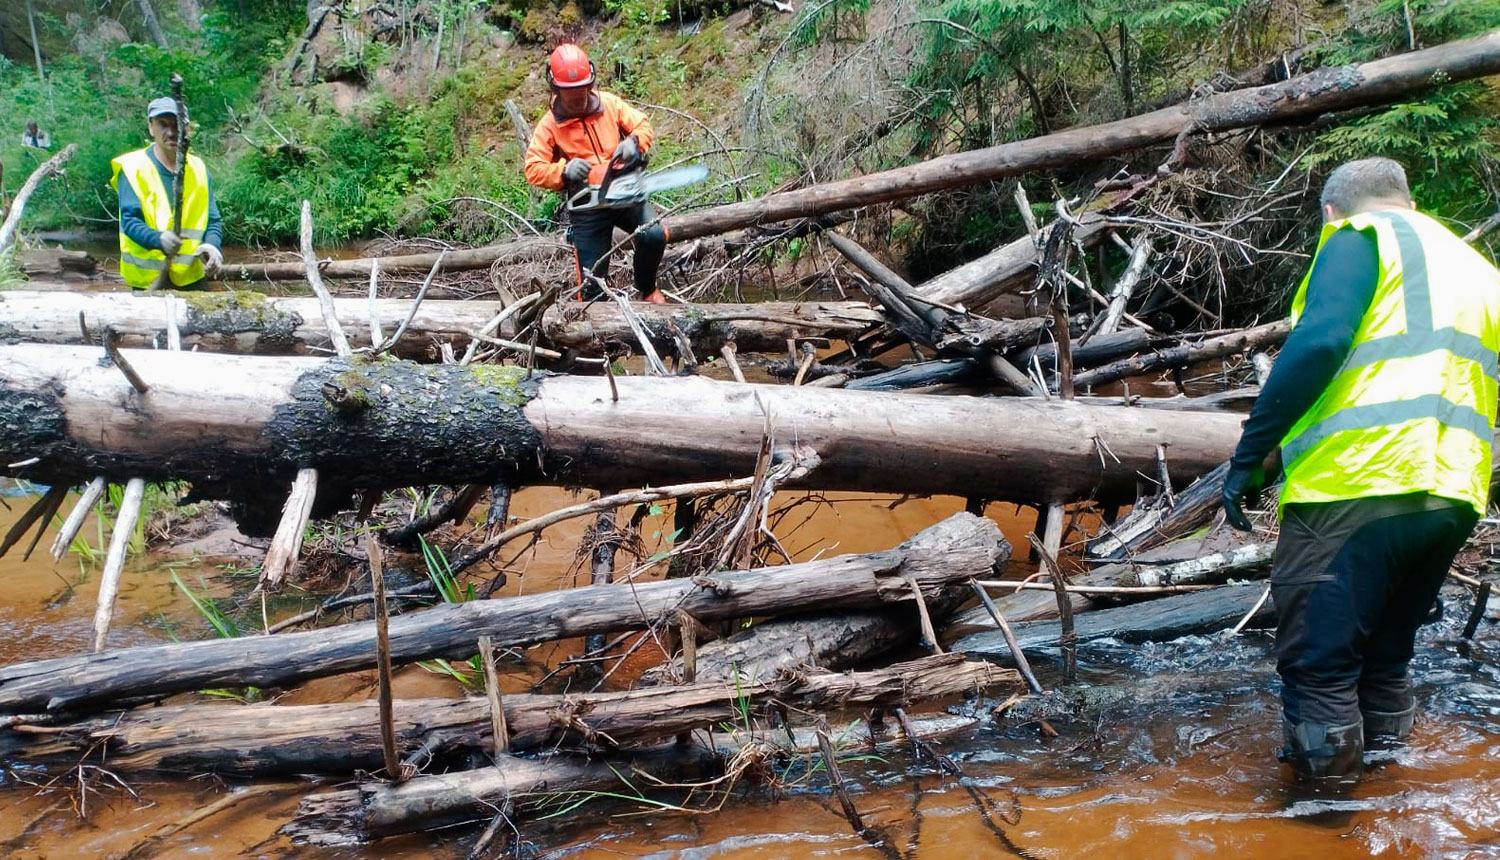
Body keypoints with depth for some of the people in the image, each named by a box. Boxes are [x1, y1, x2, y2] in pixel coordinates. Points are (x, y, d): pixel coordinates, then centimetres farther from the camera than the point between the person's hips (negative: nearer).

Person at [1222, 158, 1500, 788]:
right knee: (1385, 658, 20)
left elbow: (1318, 342, -14)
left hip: (1356, 484, -8)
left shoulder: (1360, 239, 3)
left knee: (1317, 664, 0)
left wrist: (1248, 456, -12)